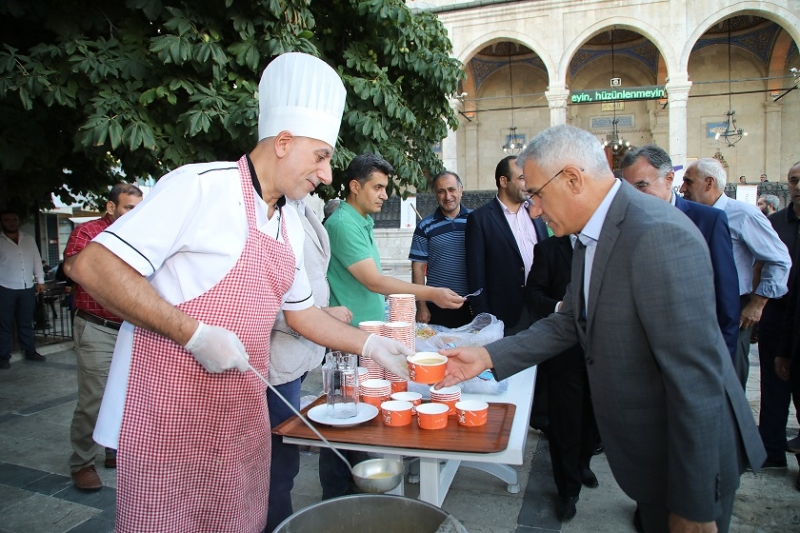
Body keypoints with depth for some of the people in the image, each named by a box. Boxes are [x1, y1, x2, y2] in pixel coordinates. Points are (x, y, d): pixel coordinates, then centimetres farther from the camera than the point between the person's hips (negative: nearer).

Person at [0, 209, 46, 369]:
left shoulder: (29, 239, 10)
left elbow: (36, 260, 12)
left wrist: (40, 280, 7)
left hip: (27, 288, 3)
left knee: (26, 322, 12)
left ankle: (30, 351, 21)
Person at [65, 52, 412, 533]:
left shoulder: (291, 224, 9)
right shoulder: (201, 186, -16)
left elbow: (300, 311, 19)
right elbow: (91, 266, -20)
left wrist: (371, 345, 13)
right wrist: (195, 334, -24)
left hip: (244, 418, 7)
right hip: (169, 420, -7)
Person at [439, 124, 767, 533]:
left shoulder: (659, 235, -28)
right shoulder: (590, 237, 3)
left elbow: (697, 380, -28)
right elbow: (568, 324, 10)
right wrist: (489, 357, 2)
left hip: (688, 459, -8)